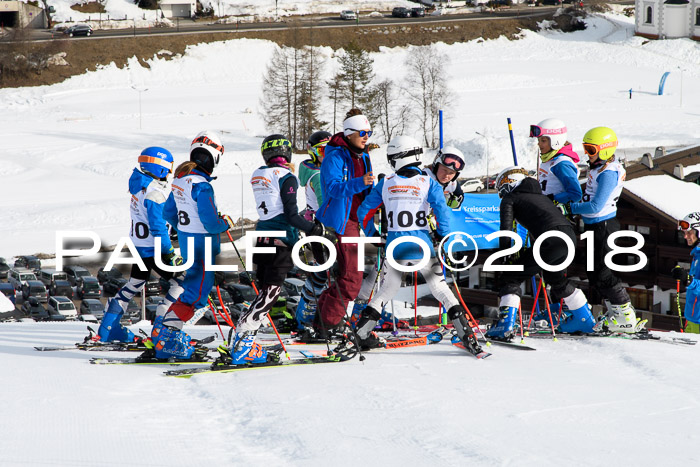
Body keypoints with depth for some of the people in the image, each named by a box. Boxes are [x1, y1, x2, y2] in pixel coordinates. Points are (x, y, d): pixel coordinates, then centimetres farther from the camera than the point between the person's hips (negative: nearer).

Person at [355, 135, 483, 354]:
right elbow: (442, 210, -11)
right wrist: (444, 238, 3)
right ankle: (466, 335, -1)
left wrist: (372, 236, 22)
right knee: (441, 290, 6)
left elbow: (364, 211, 10)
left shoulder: (386, 184, 5)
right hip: (422, 248, -2)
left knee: (388, 289, 19)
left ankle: (362, 332, 17)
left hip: (394, 248, 2)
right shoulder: (427, 183, -3)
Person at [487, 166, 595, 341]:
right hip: (570, 237, 8)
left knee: (510, 278, 1)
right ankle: (585, 320, 41)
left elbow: (506, 228, -1)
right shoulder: (539, 196, 34)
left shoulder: (510, 199, 13)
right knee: (556, 279, 33)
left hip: (552, 241, -8)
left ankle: (505, 326, -11)